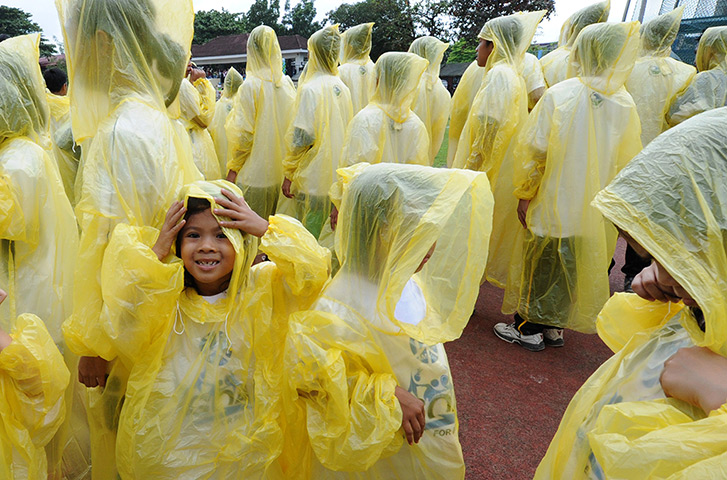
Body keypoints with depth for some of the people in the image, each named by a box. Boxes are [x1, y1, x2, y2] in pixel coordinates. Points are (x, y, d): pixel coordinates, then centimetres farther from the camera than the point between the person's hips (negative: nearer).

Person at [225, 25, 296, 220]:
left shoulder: (251, 85, -12)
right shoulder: (287, 84, 4)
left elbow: (244, 133, -13)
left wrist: (233, 168, -2)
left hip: (255, 173, -6)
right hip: (281, 173, 6)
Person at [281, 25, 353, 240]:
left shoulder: (310, 89, -12)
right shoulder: (342, 88, 7)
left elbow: (300, 137, -15)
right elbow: (348, 132, 12)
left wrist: (288, 175, -7)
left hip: (314, 178, -7)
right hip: (339, 178, 7)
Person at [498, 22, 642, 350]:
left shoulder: (559, 95, -13)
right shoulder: (625, 104, -2)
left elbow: (533, 149, -13)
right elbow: (627, 162, 3)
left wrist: (524, 194, -4)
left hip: (554, 204, -4)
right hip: (597, 211, 4)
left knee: (540, 265, 9)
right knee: (577, 269, 17)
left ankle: (528, 328, 22)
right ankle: (555, 326, 31)